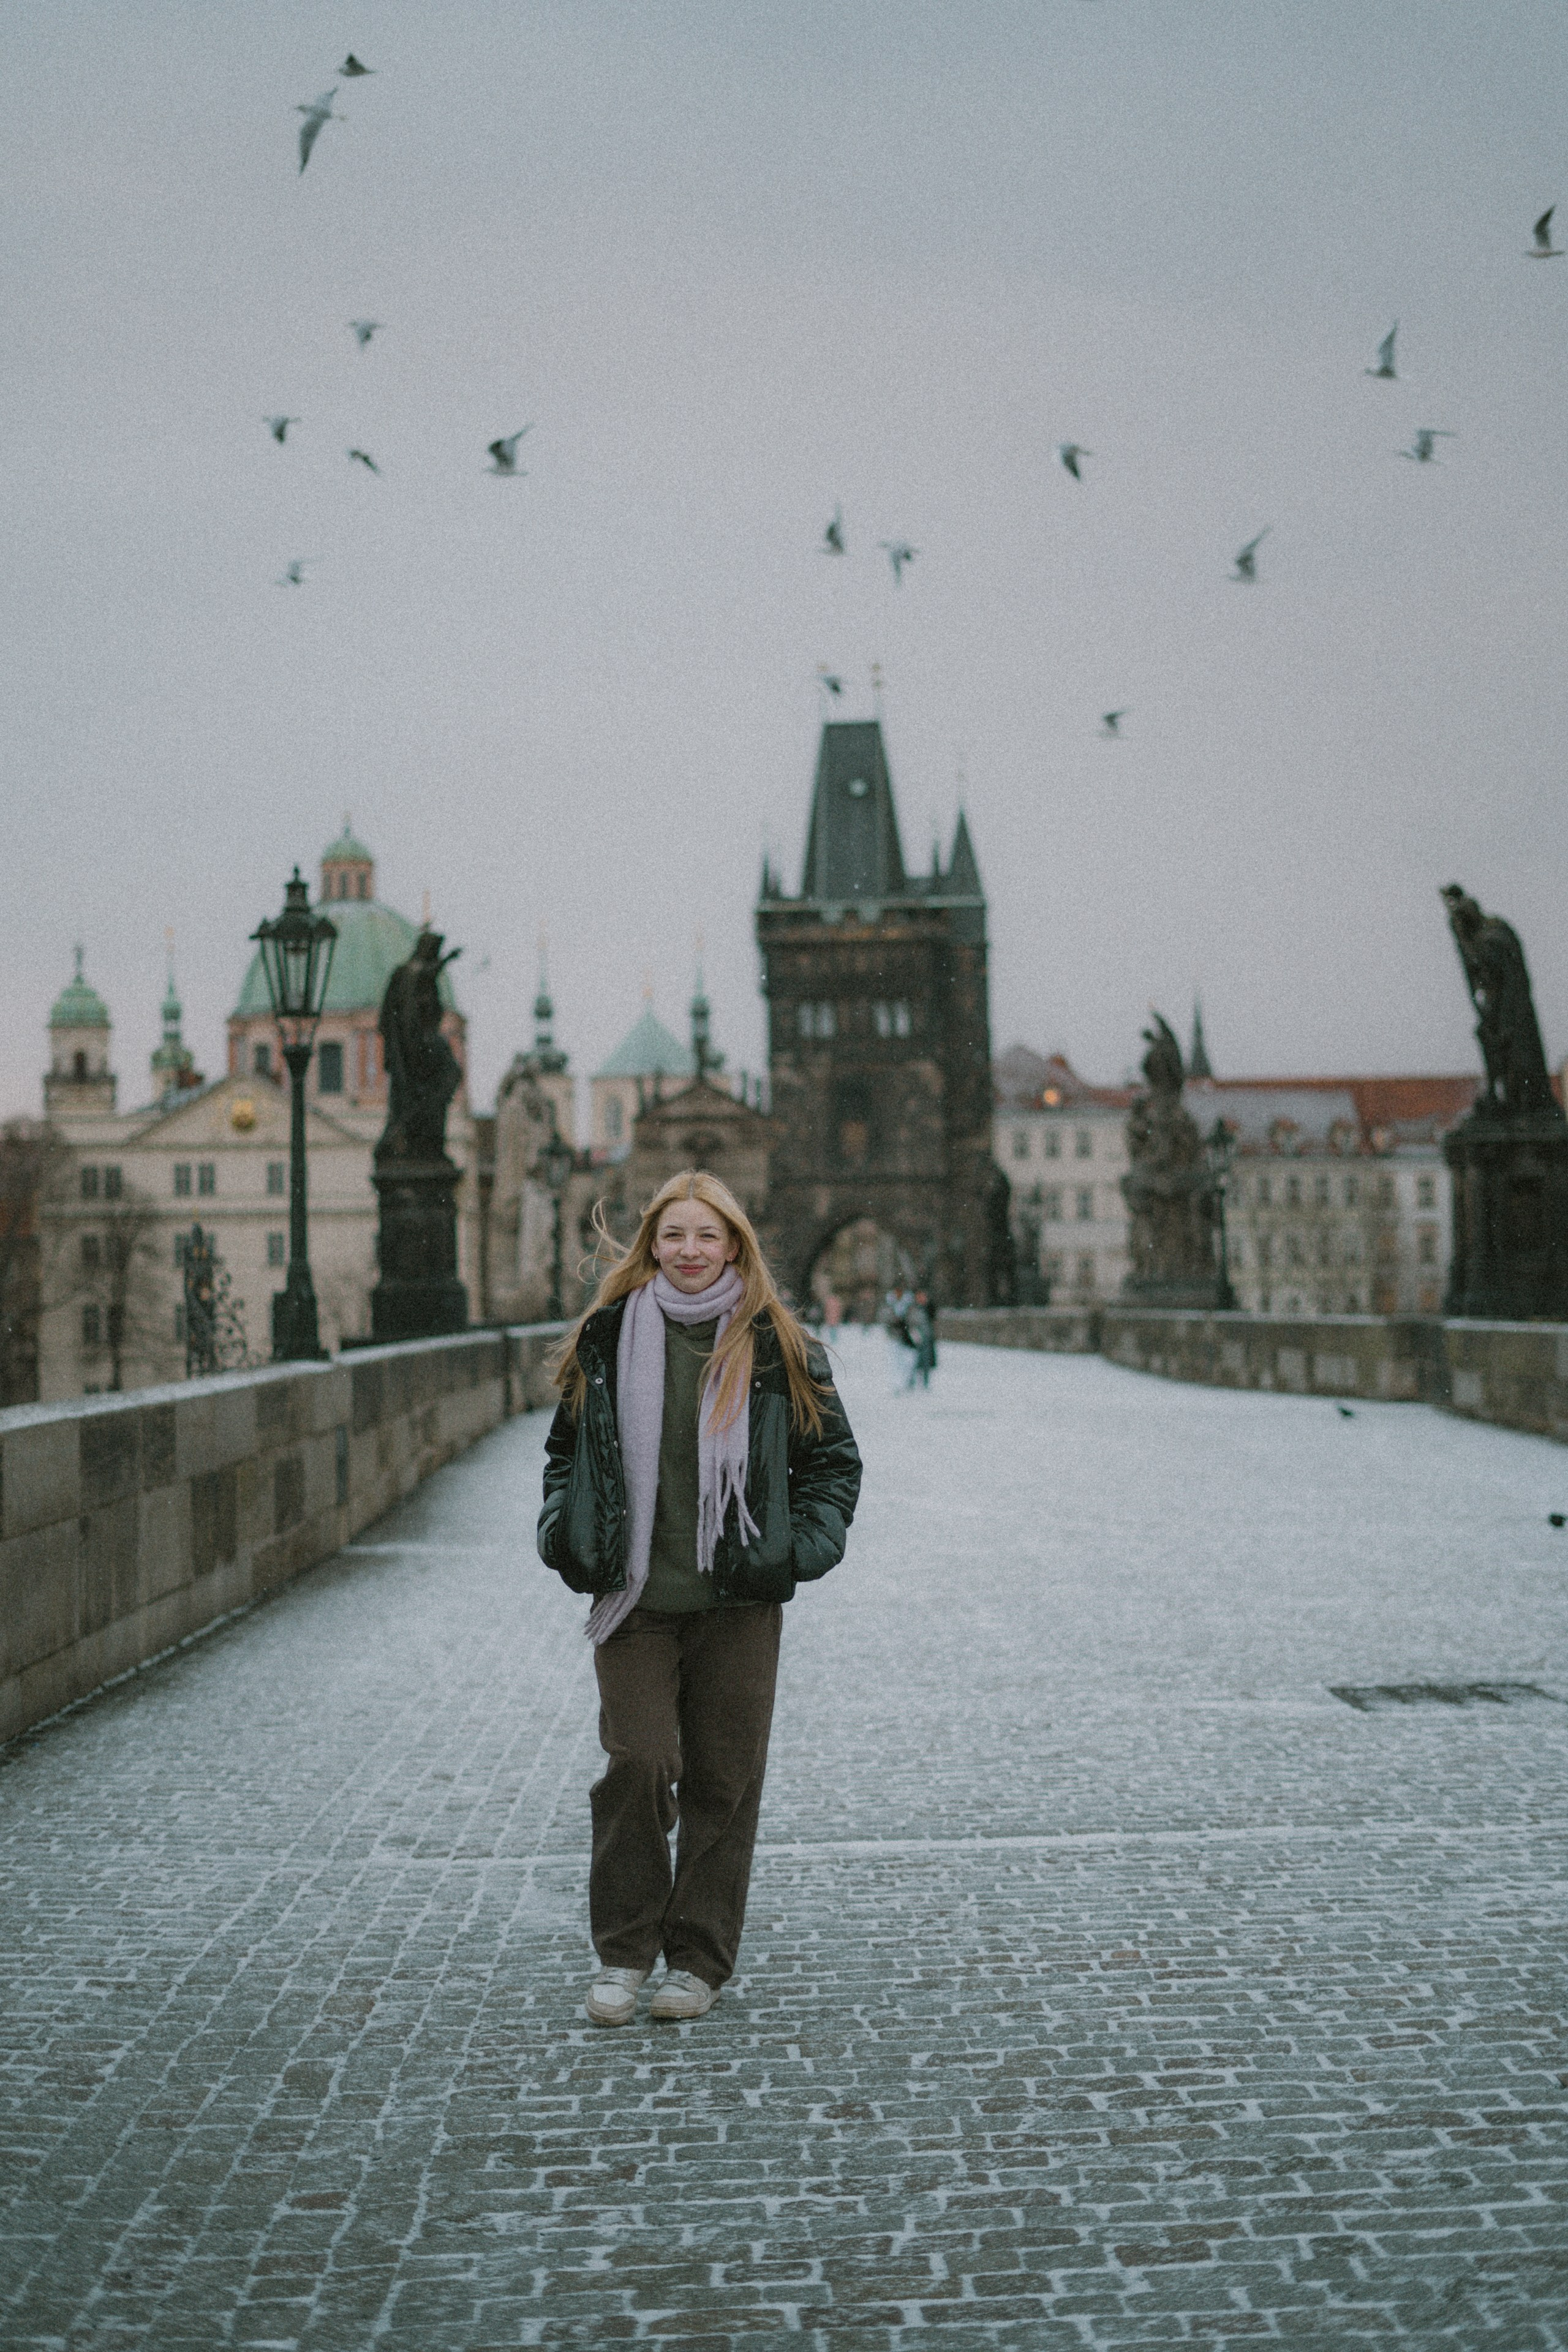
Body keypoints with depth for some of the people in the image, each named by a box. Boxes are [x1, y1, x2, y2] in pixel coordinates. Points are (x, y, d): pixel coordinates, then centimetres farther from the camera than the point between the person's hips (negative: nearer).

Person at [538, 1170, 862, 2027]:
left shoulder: (776, 1348, 2)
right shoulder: (606, 1341, 5)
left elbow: (833, 1458, 9)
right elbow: (566, 1448, 18)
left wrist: (805, 1545, -5)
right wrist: (563, 1532, 3)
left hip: (738, 1603, 0)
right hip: (634, 1601, 0)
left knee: (724, 1781, 4)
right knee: (638, 1765, -7)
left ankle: (699, 1960, 18)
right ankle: (623, 1953, 10)